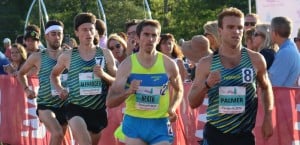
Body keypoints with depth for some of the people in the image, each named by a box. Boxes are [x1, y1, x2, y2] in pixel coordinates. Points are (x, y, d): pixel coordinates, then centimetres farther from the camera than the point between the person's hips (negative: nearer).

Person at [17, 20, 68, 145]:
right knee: (57, 134, -27)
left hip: (64, 104, 3)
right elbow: (21, 74, 17)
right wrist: (26, 89, 4)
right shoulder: (37, 57, 1)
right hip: (45, 105, -3)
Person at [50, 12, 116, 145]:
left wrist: (103, 75, -14)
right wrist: (59, 89, 4)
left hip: (98, 110, 3)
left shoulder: (105, 54, 3)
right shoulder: (67, 56, 2)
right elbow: (54, 75, 22)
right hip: (75, 107, -3)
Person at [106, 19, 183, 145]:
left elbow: (179, 90, 18)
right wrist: (128, 91, -26)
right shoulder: (127, 65, -5)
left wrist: (172, 108, -2)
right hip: (134, 123, 0)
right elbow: (110, 102, -6)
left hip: (160, 124, 0)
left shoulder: (168, 64, -2)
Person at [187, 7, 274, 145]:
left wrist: (268, 118, 7)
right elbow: (193, 103, 1)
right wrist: (206, 85, -17)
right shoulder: (206, 63, 0)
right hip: (215, 133, 0)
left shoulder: (255, 59, 1)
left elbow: (266, 87, 18)